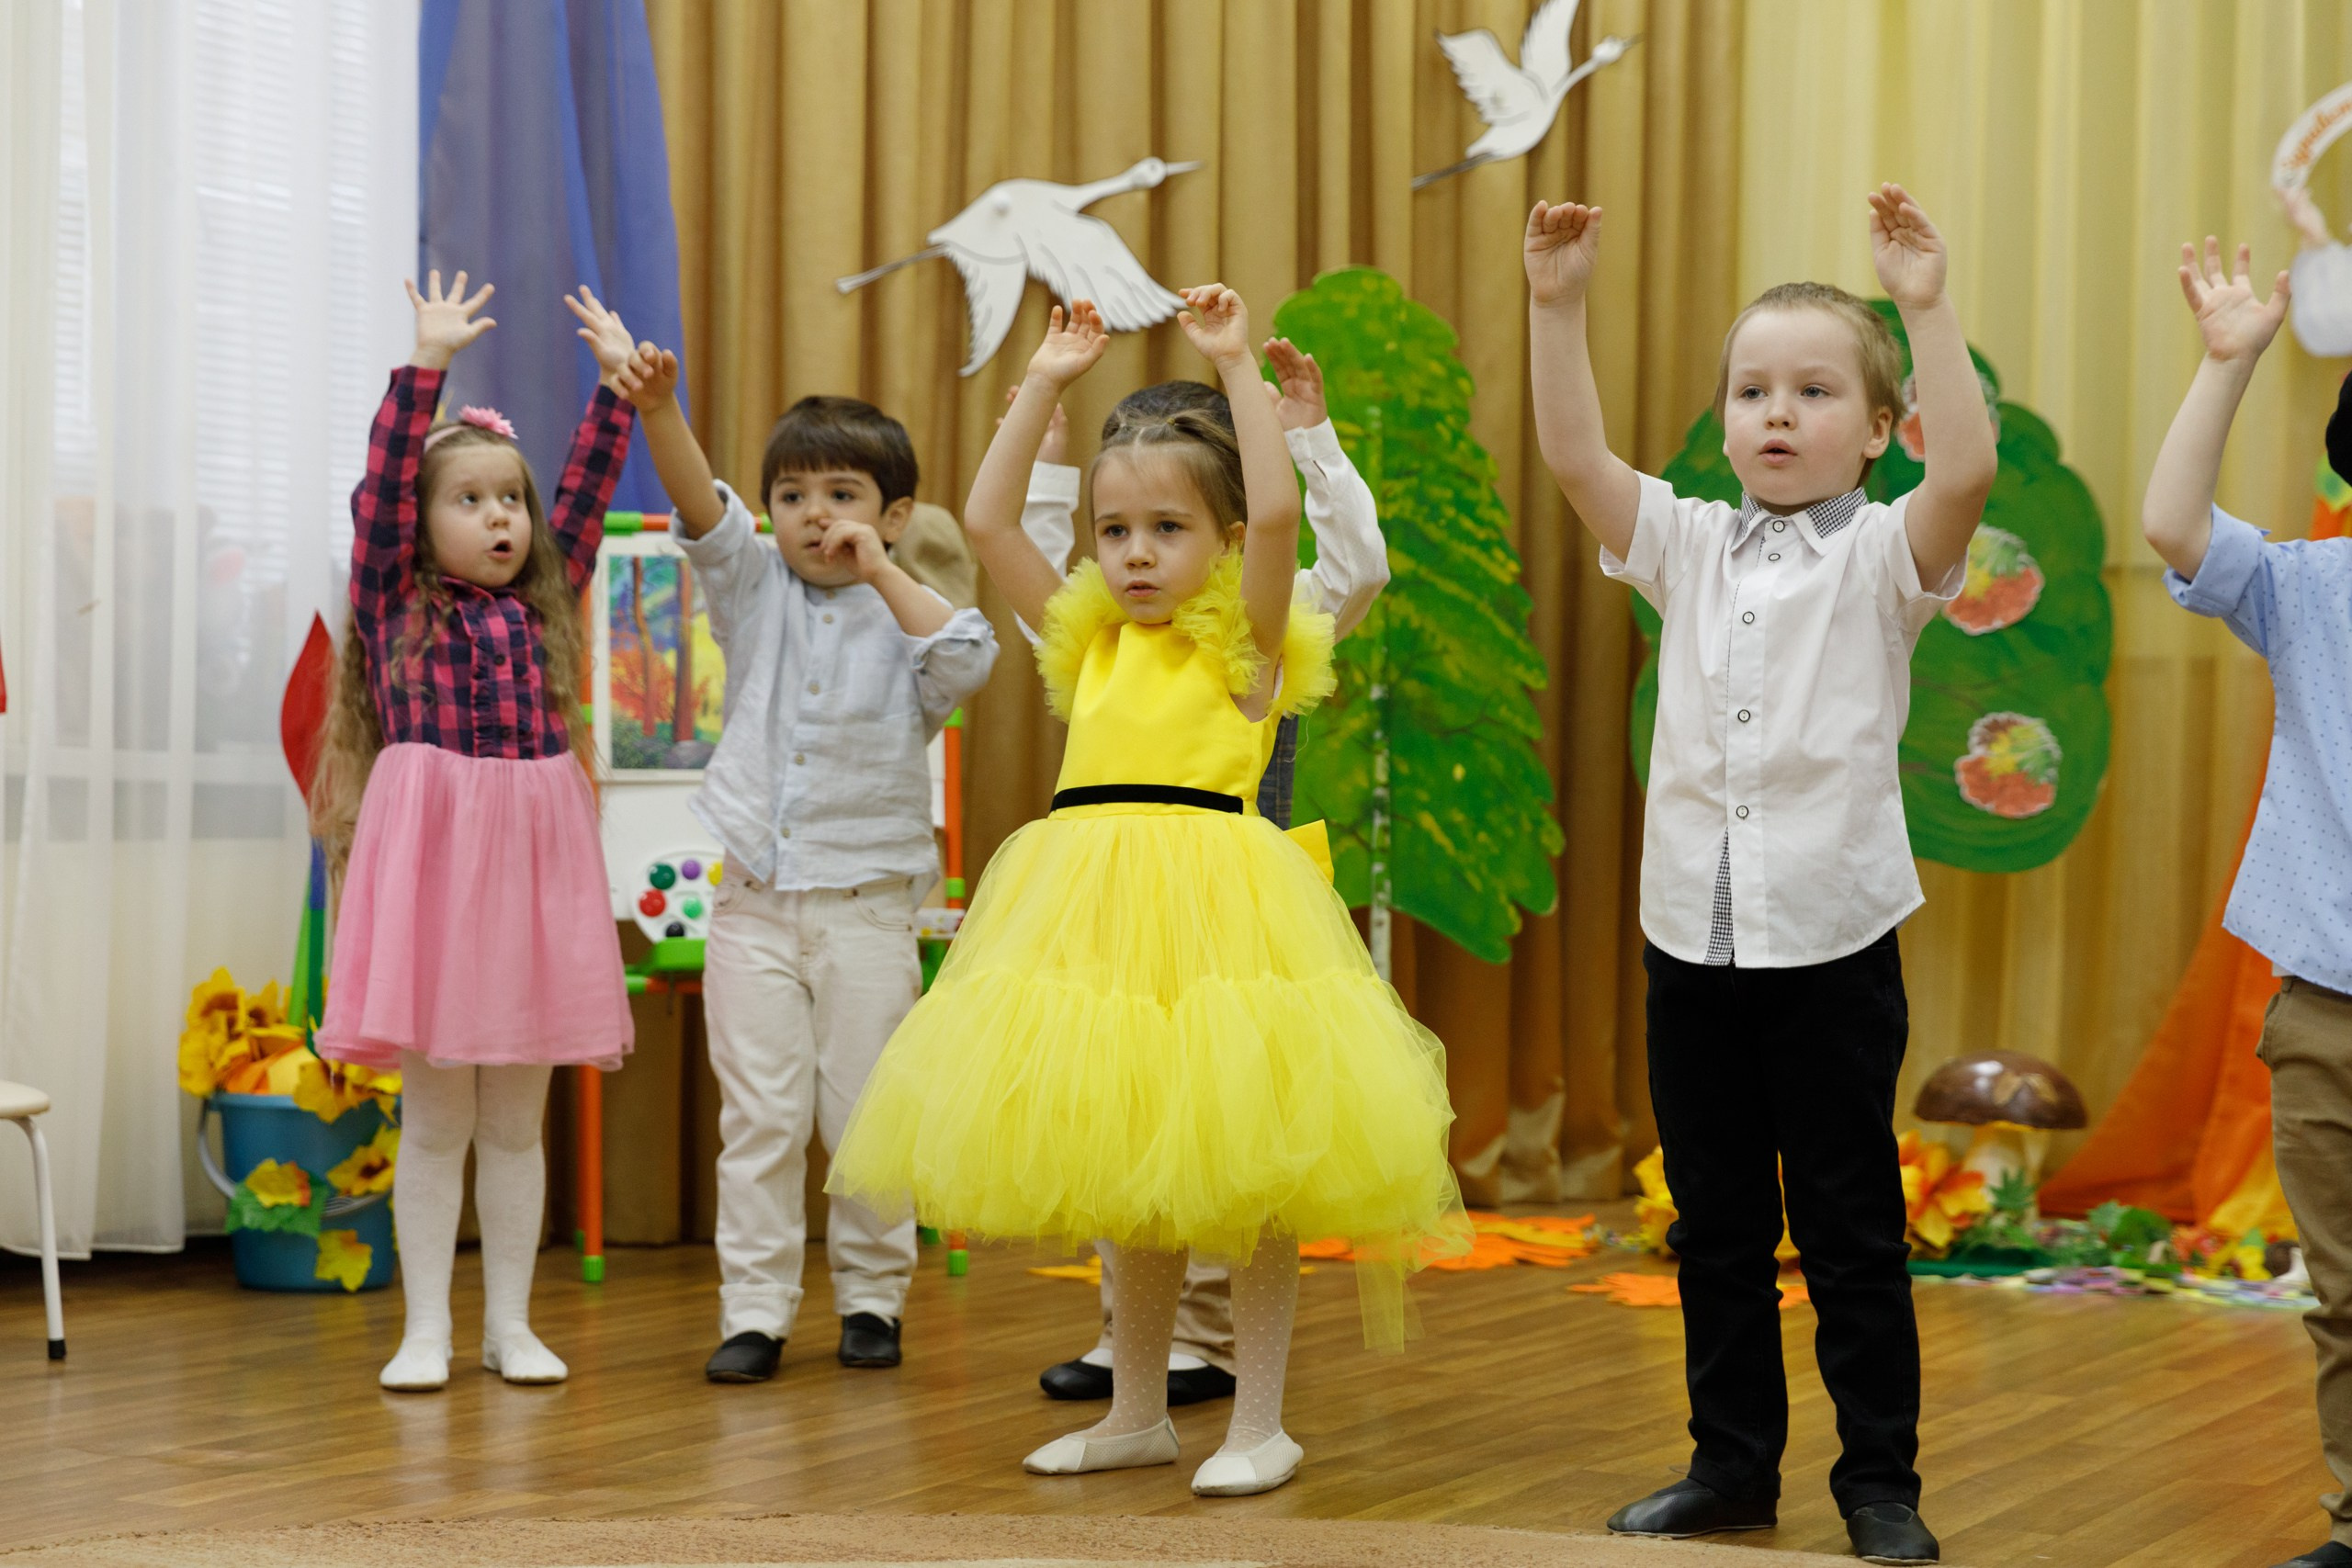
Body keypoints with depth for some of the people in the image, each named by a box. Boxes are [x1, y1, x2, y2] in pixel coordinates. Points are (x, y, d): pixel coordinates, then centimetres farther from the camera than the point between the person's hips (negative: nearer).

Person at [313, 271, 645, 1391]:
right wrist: (428, 362, -14)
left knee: (517, 1118, 8)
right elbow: (385, 479, -7)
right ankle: (426, 1328, 8)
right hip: (431, 852, -3)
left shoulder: (543, 607, 13)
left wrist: (615, 381, 3)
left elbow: (588, 489, 10)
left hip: (535, 856, 3)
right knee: (434, 1115, 1)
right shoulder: (392, 603, 3)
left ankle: (510, 1322, 15)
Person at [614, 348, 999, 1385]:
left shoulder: (905, 613, 1)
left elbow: (969, 660, -20)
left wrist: (880, 571, -17)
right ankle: (754, 1309, 7)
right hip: (754, 901, 2)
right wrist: (658, 410, -24)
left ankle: (871, 1298, 18)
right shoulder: (758, 593, 7)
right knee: (759, 1116, 2)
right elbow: (703, 509, -9)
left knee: (865, 1117, 4)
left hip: (867, 903, -1)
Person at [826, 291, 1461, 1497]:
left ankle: (1260, 1422, 5)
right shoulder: (1090, 643, 15)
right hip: (1090, 907, 6)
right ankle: (1136, 1411, 23)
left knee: (1240, 1175, -2)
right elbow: (987, 521, 13)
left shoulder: (1244, 644, 1)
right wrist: (1047, 383, 11)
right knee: (1128, 1178, 13)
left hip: (1213, 906, -5)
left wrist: (1234, 367, -11)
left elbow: (1276, 512, -15)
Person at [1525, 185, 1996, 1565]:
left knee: (1853, 1230, 3)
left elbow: (1970, 468, -22)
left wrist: (1927, 309, -28)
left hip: (1834, 942, -4)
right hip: (1693, 935, 4)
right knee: (1717, 1226, 13)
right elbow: (1575, 456, -2)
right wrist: (1560, 308, -11)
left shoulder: (1881, 555, -3)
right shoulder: (1690, 546, 9)